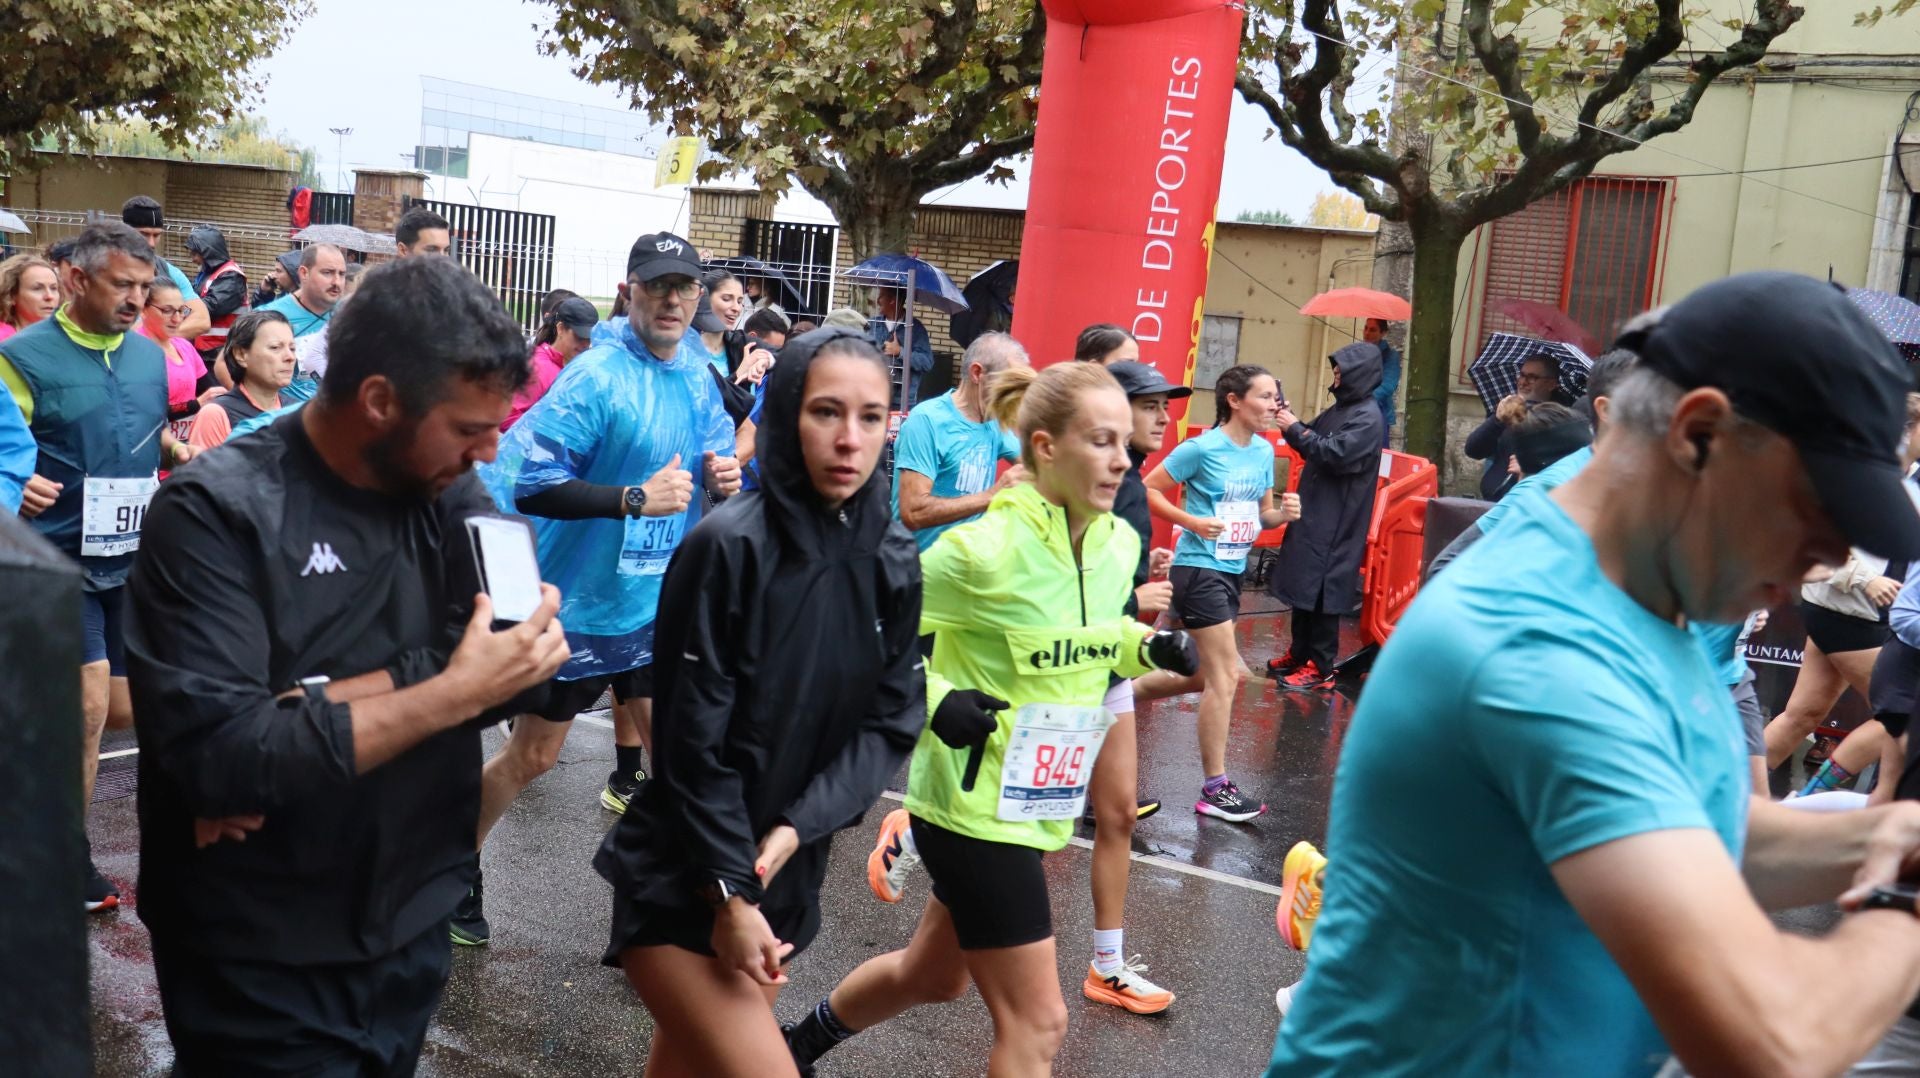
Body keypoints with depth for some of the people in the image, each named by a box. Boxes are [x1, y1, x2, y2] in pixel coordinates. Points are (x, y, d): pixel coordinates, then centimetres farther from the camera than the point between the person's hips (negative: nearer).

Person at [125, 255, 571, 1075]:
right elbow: (216, 757, -26)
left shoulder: (450, 495, 0)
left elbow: (531, 664, -13)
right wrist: (451, 691, -25)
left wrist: (319, 707, -22)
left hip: (414, 936, 5)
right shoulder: (215, 511, -16)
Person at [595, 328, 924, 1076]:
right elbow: (691, 740, -17)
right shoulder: (728, 546, -19)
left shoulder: (894, 562, -1)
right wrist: (729, 893, -14)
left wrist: (797, 828, -15)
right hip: (682, 877, -6)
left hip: (787, 873, 6)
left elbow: (891, 721, -2)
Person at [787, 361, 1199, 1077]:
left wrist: (1149, 647, -1)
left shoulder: (1119, 544, -1)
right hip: (975, 807, -8)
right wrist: (934, 701, -27)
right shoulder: (984, 550, -23)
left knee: (933, 976, 27)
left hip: (1039, 804, 8)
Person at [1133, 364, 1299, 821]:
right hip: (1199, 568, -8)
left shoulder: (1264, 451, 8)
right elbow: (1149, 489, -11)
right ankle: (1215, 789, 3)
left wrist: (1283, 513, -5)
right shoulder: (1203, 448, -13)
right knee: (1225, 676, -7)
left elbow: (1263, 513, 17)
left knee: (1213, 673, 16)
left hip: (1231, 570, 8)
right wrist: (1192, 521, -21)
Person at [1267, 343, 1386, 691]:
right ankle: (1299, 652, 27)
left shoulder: (1368, 418, -14)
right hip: (1314, 512, 9)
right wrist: (1291, 422, 2)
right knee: (1303, 582, 15)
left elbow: (1333, 453, -23)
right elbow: (1315, 443, 18)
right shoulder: (1340, 408, 13)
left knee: (1321, 589, -6)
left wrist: (1295, 429, -19)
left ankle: (1320, 667, 1)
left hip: (1335, 522, -9)